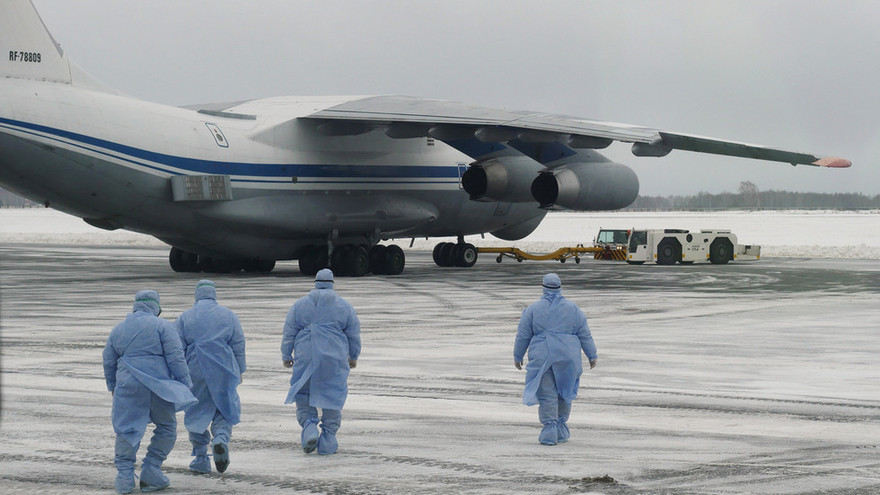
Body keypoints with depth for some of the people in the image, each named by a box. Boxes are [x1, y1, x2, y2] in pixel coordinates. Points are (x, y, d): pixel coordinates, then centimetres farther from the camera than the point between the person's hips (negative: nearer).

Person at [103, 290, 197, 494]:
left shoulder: (118, 329, 14)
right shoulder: (162, 326, -1)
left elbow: (108, 362, 19)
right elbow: (176, 358, -7)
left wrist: (112, 387, 32)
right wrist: (185, 384, -1)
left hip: (128, 385, 3)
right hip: (157, 384, -3)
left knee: (126, 430, 9)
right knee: (166, 427, 10)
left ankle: (124, 476, 2)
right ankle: (150, 473, 4)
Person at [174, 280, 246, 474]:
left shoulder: (185, 317, 3)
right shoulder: (229, 315, 5)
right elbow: (239, 346, 5)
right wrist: (239, 371, 13)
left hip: (195, 371, 0)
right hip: (223, 371, 0)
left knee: (196, 413, 10)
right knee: (224, 409, 11)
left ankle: (201, 458, 9)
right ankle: (221, 438, -19)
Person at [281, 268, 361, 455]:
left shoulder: (300, 305, 5)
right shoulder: (344, 306, 5)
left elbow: (289, 333, 5)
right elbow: (354, 335, 9)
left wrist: (286, 356, 16)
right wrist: (353, 357, 23)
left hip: (306, 357, 0)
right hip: (335, 359, 0)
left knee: (303, 396, 12)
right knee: (333, 397, 8)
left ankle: (309, 426, -11)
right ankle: (328, 440, 5)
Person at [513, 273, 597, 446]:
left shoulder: (533, 309, 0)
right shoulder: (573, 309, 4)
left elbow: (523, 336, 4)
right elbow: (585, 335, 8)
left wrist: (517, 356, 15)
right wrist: (592, 355, 16)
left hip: (542, 358, -2)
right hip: (568, 358, 2)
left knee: (547, 395, -1)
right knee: (564, 393, 14)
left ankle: (549, 428, -11)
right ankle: (562, 430, 17)